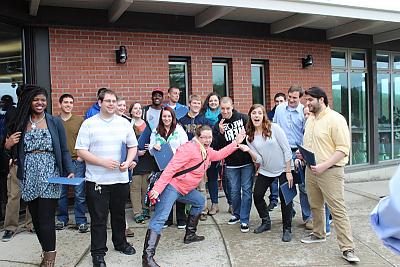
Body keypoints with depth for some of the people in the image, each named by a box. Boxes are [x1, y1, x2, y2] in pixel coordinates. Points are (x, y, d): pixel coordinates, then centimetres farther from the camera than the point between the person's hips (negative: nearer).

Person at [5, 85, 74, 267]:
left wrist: (70, 171, -11)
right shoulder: (21, 123, 10)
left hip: (49, 176, -3)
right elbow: (15, 151, 15)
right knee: (35, 218, 9)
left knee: (46, 220, -5)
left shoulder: (55, 122, 4)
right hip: (29, 177, 3)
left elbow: (64, 151, 2)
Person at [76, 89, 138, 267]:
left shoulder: (124, 123, 6)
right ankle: (98, 253, 18)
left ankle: (120, 243, 38)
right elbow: (81, 151, -8)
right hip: (96, 180, -3)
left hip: (121, 178, 4)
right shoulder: (89, 124, -4)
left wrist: (127, 162, -7)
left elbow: (133, 146, 12)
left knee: (119, 214, 18)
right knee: (98, 218, 4)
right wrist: (103, 162, -17)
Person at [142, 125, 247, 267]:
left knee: (200, 201, 26)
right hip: (172, 186, -10)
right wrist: (157, 188, -30)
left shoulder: (207, 151, 11)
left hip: (186, 189, 10)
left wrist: (236, 142, 26)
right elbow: (171, 168, -25)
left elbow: (218, 155, 32)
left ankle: (190, 235, 36)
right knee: (160, 219, -18)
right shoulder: (189, 148, -20)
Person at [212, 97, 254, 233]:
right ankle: (237, 214, 33)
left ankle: (244, 220, 9)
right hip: (231, 164, 2)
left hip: (247, 161, -2)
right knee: (234, 191, 12)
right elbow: (216, 147, -6)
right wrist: (220, 133, -20)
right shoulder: (218, 126, 0)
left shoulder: (243, 118, -6)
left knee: (246, 190, 1)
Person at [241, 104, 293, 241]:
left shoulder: (274, 128, -14)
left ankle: (287, 229, 12)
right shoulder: (250, 137, -2)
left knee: (285, 198, -6)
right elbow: (259, 159, -7)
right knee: (257, 196, 2)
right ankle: (266, 222, 26)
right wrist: (249, 151, -25)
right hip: (265, 171, 4)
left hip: (283, 169, -4)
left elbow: (287, 150, -13)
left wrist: (288, 172, -14)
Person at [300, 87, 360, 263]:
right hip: (311, 169, 8)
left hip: (330, 171, -8)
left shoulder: (335, 119, -12)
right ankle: (318, 234, 37)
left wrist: (324, 166, -22)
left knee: (338, 210, -6)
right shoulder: (310, 119, 14)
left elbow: (343, 149, -16)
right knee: (315, 205, 18)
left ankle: (348, 249, 0)